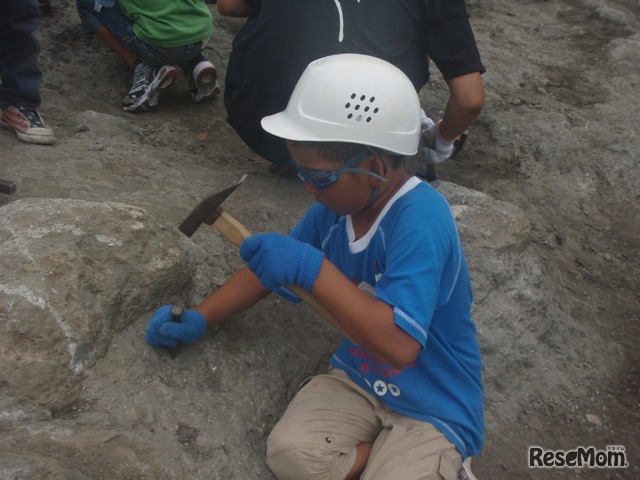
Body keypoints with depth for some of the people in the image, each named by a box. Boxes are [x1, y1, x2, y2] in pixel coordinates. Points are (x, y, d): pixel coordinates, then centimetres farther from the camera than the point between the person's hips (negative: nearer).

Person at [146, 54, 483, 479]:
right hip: (358, 379, 5)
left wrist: (312, 268, -36)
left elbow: (399, 345, -36)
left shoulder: (420, 217, -27)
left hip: (434, 408, -5)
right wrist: (199, 318, 3)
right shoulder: (335, 206, -5)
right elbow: (270, 267, 11)